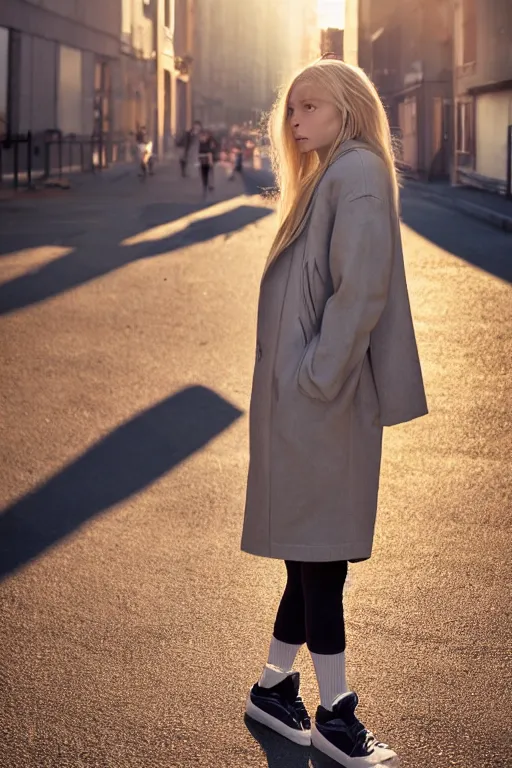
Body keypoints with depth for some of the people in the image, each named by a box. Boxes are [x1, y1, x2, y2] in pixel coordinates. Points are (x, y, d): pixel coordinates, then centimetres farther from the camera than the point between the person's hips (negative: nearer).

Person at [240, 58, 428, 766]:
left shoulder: (358, 173, -10)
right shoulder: (327, 177, 19)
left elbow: (361, 288, -19)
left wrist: (319, 377, -18)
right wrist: (289, 378, 14)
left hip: (321, 401, -8)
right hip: (295, 396, 8)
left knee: (316, 552, -2)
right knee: (310, 552, 12)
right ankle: (276, 685, 18)